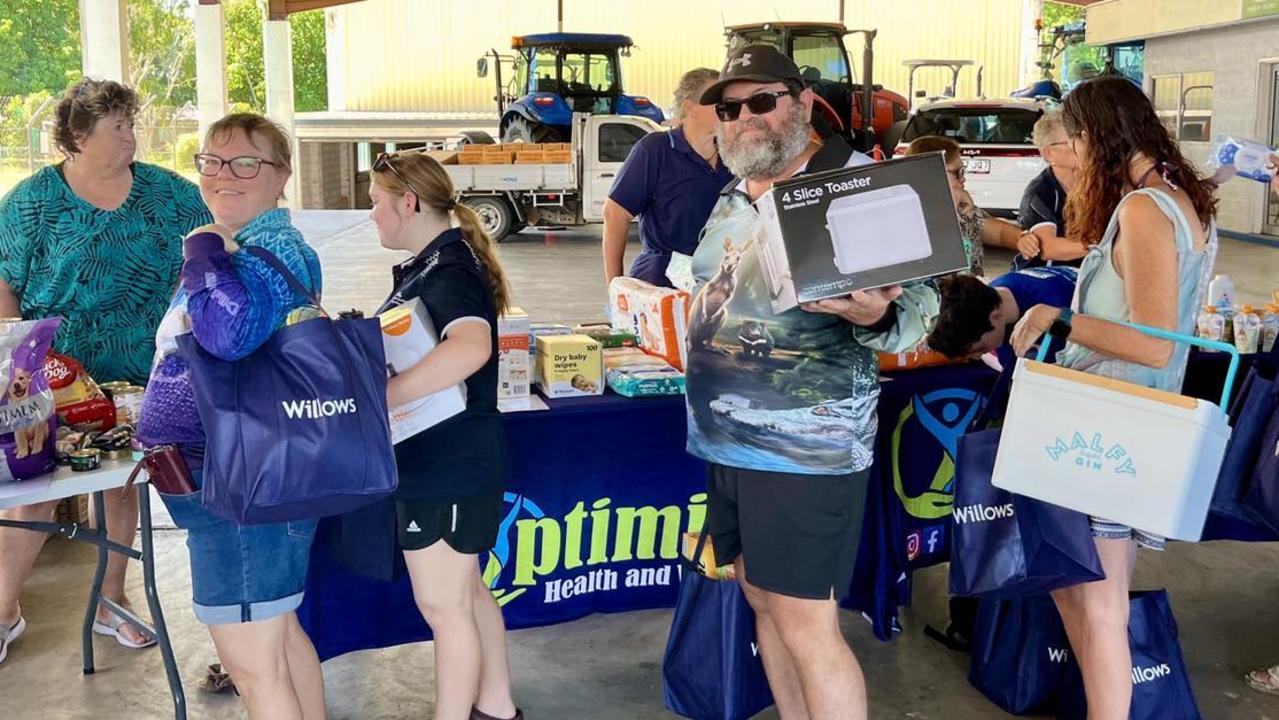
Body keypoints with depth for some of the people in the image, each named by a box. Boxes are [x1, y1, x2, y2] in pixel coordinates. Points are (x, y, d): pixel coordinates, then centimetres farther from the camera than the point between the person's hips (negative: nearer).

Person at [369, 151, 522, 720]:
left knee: (442, 605, 3)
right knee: (465, 592, 21)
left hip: (447, 467, -10)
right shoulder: (436, 262, 10)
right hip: (443, 460, 10)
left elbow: (470, 348, -41)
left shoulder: (447, 269, -21)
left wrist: (378, 397, -38)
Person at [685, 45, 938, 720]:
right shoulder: (732, 196, 13)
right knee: (764, 601, 17)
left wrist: (874, 316, -35)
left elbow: (919, 301, -17)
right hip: (726, 437, 8)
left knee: (807, 627, -5)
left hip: (806, 443, -8)